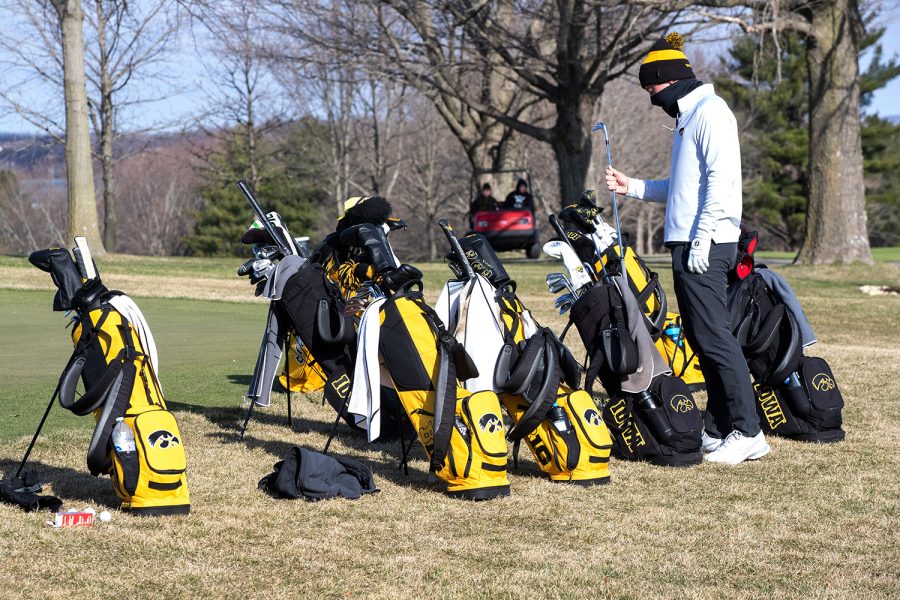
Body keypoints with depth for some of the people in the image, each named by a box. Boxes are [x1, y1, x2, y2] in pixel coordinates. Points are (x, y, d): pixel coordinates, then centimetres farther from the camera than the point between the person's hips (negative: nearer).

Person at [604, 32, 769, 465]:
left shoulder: (709, 111, -8)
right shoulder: (687, 117, 22)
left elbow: (721, 180, -18)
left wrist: (701, 239, -21)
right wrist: (633, 187, 20)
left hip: (705, 246, -10)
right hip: (687, 245, 10)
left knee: (713, 335, -13)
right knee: (701, 336, 10)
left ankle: (748, 432, -12)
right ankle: (717, 430, 14)